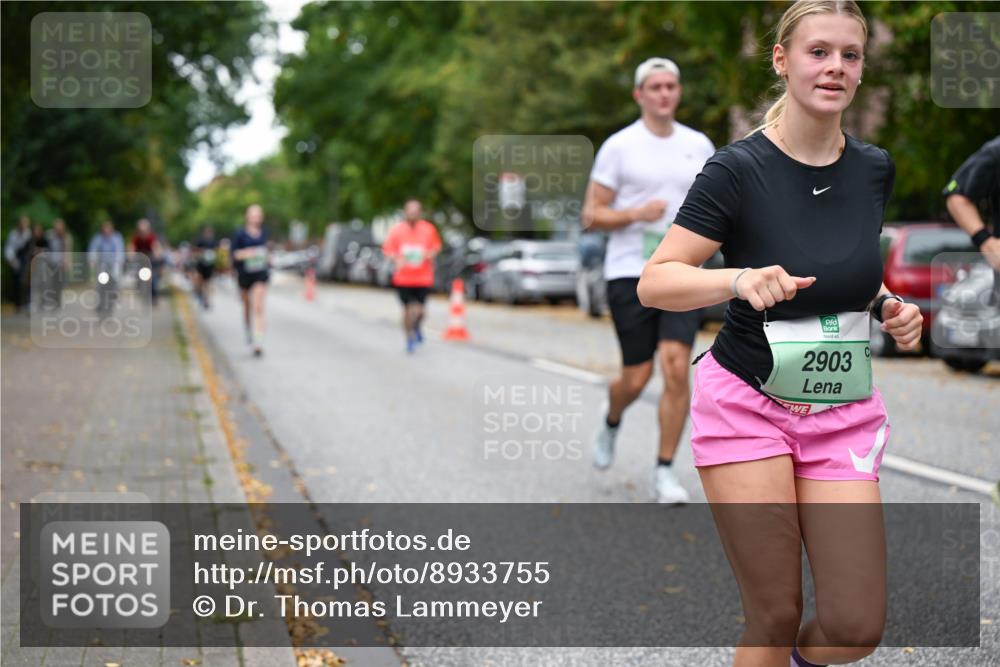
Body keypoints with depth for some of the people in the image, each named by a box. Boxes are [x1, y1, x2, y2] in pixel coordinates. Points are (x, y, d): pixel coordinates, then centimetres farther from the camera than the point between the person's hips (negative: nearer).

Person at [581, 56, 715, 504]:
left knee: (676, 369, -12)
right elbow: (591, 215, -1)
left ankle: (665, 471, -1)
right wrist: (637, 213, -17)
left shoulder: (699, 145, 10)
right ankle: (611, 422, 37)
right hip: (630, 272, -2)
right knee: (636, 377, 0)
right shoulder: (619, 146, -1)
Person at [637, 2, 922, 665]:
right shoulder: (739, 168, -11)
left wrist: (890, 308, 2)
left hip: (844, 415, 4)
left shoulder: (875, 168, 5)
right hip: (748, 405, -4)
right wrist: (742, 279, -30)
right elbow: (654, 282, -14)